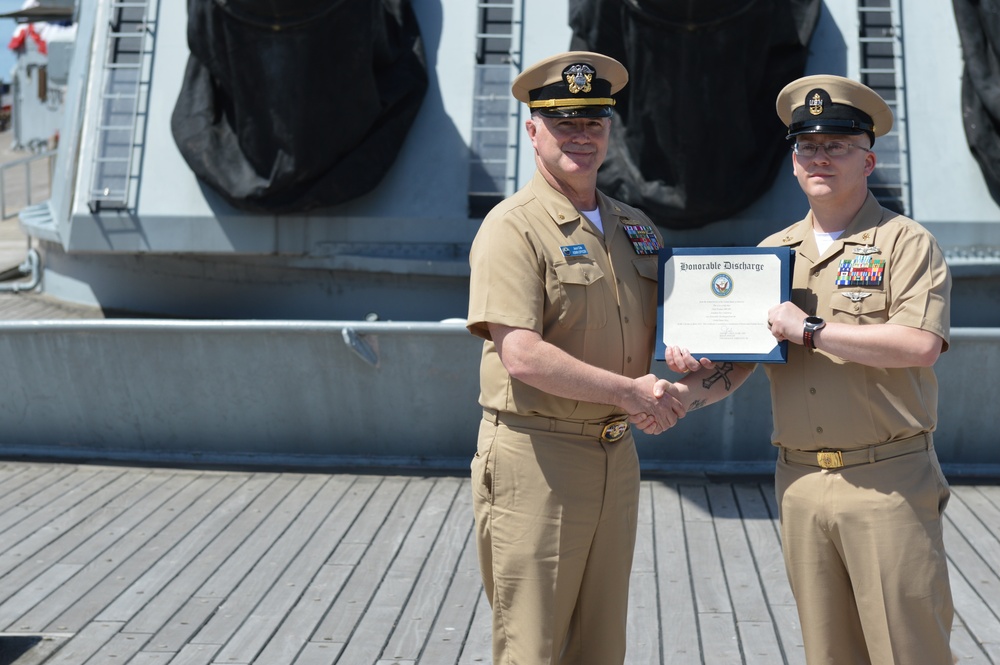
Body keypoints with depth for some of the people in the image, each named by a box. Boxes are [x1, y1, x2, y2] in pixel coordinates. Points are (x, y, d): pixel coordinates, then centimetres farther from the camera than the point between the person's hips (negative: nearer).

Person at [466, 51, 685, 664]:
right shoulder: (513, 227, -10)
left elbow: (656, 327, 23)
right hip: (535, 456, -7)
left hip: (618, 454, 7)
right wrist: (631, 393, -16)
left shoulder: (635, 227, 13)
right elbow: (522, 356, -21)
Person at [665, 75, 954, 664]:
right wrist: (694, 389, -6)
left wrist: (811, 330, -15)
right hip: (799, 479, 5)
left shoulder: (905, 242, -2)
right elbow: (737, 361, 15)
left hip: (886, 481, -5)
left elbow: (921, 344, -17)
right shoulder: (773, 252, 14)